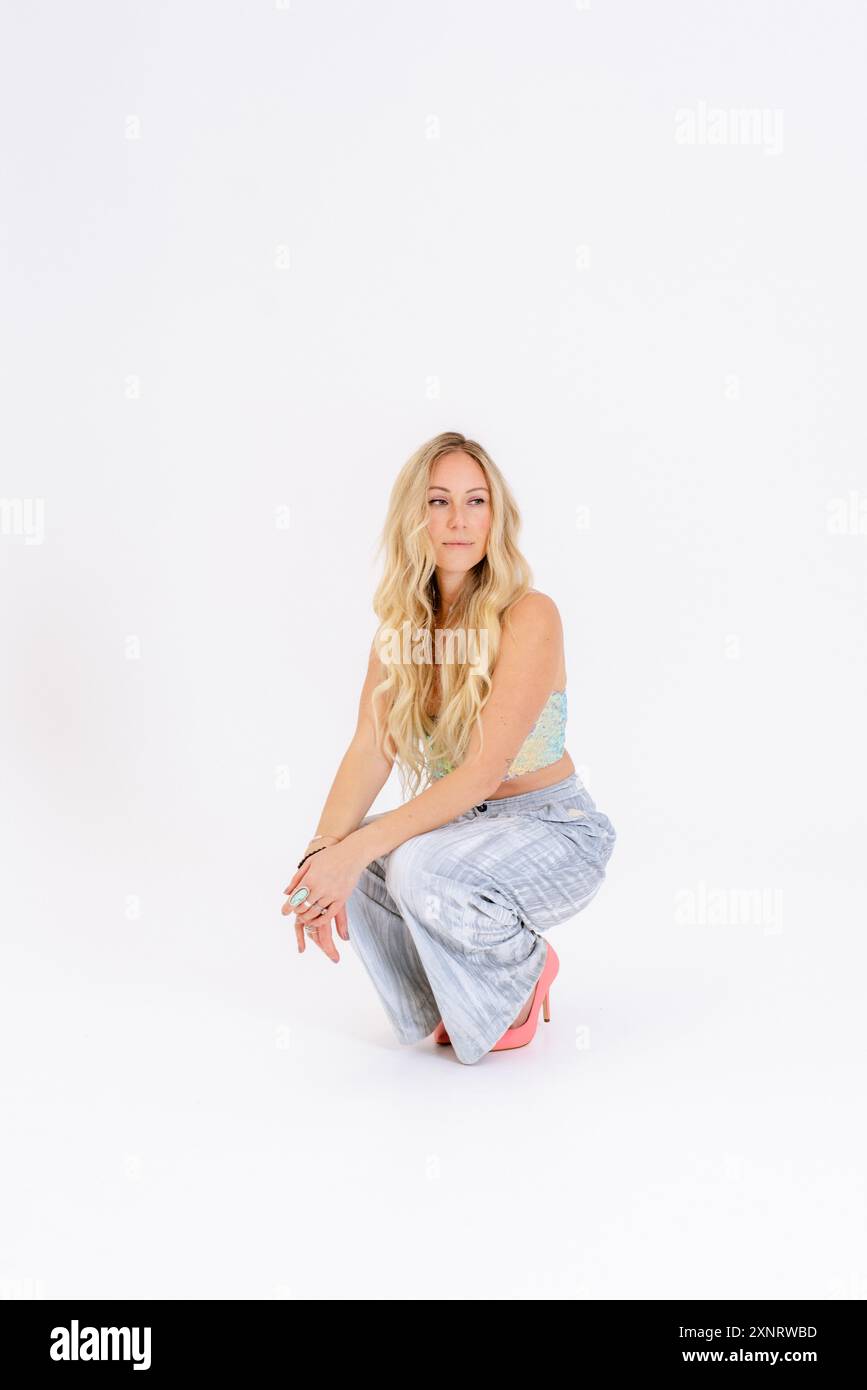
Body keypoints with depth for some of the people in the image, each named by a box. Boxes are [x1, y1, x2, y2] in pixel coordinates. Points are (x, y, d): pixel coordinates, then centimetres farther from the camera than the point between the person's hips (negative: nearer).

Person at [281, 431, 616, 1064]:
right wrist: (325, 848, -28)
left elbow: (483, 772, -28)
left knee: (422, 867, -33)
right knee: (327, 861, -17)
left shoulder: (529, 615, -21)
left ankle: (522, 971, 1)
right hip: (469, 822, 6)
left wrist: (357, 850, -35)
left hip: (557, 830, -6)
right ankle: (454, 989, 8)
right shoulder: (404, 620, -1)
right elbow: (371, 749, -10)